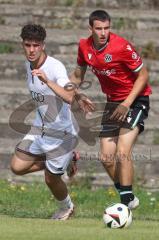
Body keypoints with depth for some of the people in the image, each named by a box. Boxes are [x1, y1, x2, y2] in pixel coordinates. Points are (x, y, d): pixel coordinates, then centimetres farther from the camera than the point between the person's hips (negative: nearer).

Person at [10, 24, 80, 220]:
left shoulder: (55, 67, -25)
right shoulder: (28, 64, -1)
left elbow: (69, 97, -42)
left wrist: (47, 81, -53)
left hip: (62, 132, -7)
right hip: (40, 128, 7)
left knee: (51, 179, 3)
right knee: (17, 167, -2)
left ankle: (66, 208, 36)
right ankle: (67, 159, 18)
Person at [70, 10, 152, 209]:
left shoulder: (121, 46, -23)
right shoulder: (84, 46, -5)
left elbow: (143, 75, -15)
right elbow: (78, 74, 14)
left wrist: (127, 104, -21)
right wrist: (77, 96, -1)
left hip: (135, 100, -6)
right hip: (113, 101, 6)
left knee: (122, 153, -21)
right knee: (106, 157, 2)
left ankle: (128, 200, -13)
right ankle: (128, 198, 18)